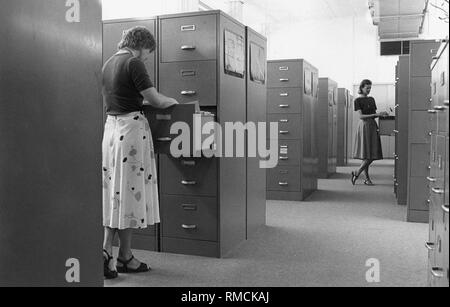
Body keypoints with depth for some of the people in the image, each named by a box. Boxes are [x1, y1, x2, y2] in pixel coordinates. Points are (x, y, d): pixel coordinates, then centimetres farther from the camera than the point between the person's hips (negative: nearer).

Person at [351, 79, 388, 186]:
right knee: (367, 155, -8)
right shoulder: (358, 100, -4)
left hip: (373, 126, 7)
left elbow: (374, 114, 19)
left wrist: (381, 114, -2)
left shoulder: (371, 99, 15)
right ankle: (367, 178, 5)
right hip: (364, 126, -7)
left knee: (373, 154, 4)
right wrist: (376, 114, -20)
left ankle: (357, 173, 12)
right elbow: (361, 116, -12)